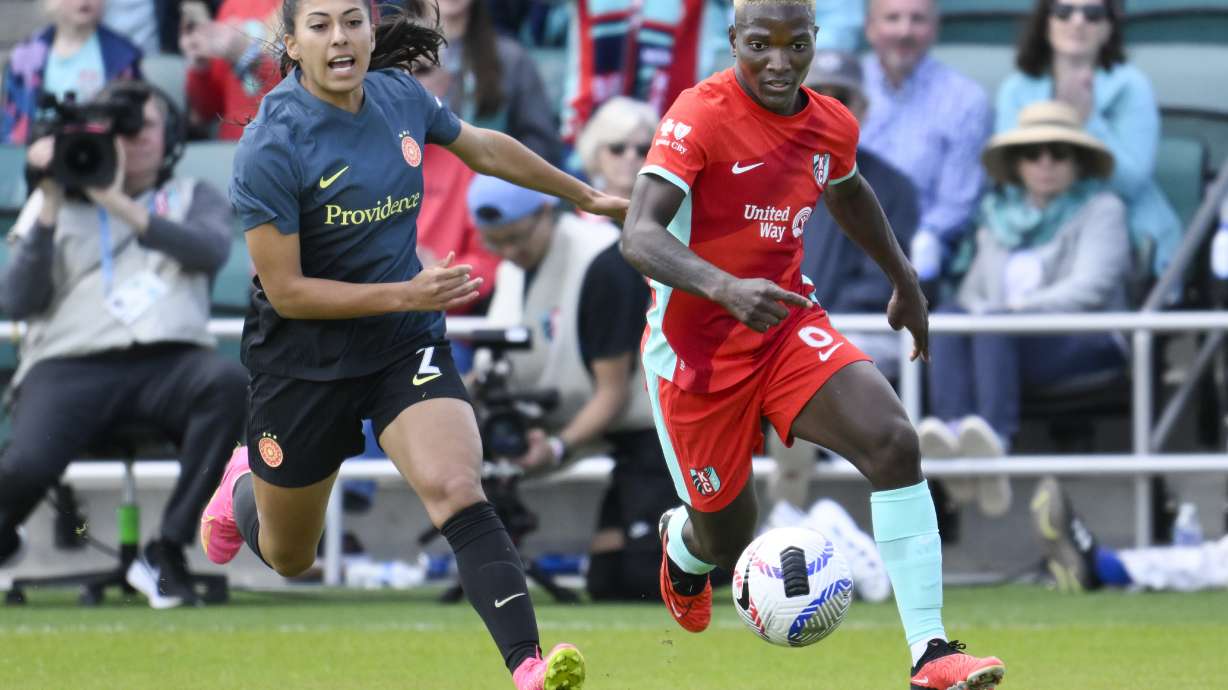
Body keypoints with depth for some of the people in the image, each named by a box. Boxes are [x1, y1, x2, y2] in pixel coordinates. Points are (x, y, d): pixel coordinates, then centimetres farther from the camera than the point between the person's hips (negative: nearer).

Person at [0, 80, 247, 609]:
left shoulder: (193, 198, 23)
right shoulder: (57, 202, 21)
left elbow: (211, 250, -2)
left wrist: (121, 205, -8)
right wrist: (49, 210, 1)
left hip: (170, 361, 1)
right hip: (70, 364, -1)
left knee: (227, 382, -36)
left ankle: (167, 552, -26)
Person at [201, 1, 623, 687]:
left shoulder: (400, 96, -6)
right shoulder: (270, 147, -23)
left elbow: (485, 147, 15)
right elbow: (286, 290, -21)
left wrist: (588, 196, 25)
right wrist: (408, 293, -27)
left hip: (407, 345, 3)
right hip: (305, 363, -3)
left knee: (457, 489, -24)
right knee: (287, 559, 17)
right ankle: (244, 488, 55)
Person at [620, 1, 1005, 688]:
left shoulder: (834, 126, 0)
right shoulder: (701, 115, -19)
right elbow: (639, 237, -28)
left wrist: (905, 281, 32)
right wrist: (725, 288, -44)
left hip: (788, 329, 4)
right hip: (695, 350, -4)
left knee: (894, 442, -22)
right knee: (727, 540, 8)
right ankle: (683, 541, 50)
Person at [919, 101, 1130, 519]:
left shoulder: (1101, 209, 10)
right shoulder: (999, 215, 26)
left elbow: (1089, 290, -5)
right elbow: (975, 291, 19)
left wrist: (1011, 310, -16)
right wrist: (974, 310, -7)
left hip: (1085, 345, -4)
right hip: (1009, 344, 4)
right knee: (949, 316, -28)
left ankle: (995, 437, -61)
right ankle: (953, 432, -53)